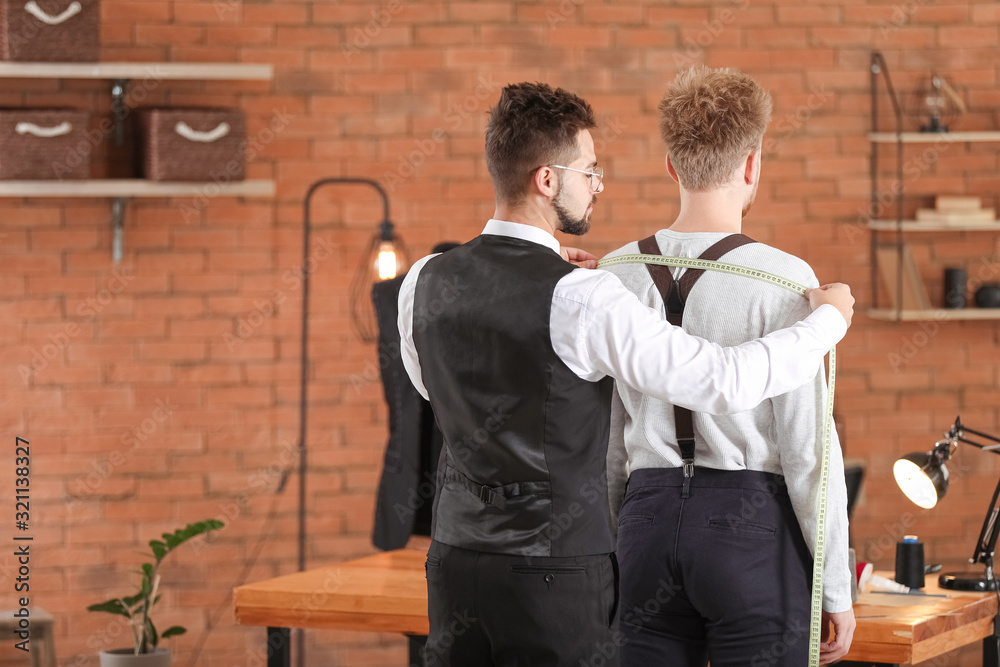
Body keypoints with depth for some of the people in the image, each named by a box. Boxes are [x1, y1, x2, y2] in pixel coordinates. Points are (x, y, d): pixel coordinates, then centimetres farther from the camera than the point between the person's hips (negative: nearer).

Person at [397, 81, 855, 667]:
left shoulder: (425, 282, 1)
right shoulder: (582, 301, -18)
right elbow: (727, 382, -17)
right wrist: (830, 319, 0)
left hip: (457, 559, 6)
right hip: (558, 575, -6)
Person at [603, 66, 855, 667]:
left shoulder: (616, 276, 4)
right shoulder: (781, 279, -9)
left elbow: (604, 443, 10)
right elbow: (807, 443, -9)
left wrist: (606, 548, 19)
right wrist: (837, 589, -3)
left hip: (648, 517, 4)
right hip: (751, 526, -4)